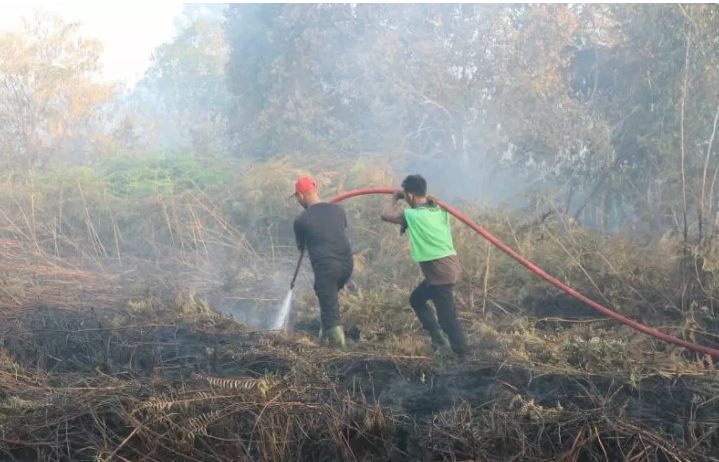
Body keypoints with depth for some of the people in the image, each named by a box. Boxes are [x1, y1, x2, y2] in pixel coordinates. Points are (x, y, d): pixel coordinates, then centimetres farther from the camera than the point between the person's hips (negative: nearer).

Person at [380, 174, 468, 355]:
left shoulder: (413, 216, -13)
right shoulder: (440, 210, 7)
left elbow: (386, 215, 1)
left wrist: (395, 198, 16)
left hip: (440, 271, -9)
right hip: (449, 265, 9)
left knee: (447, 318, -5)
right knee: (417, 299, 24)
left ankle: (463, 354, -2)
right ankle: (437, 338, 23)